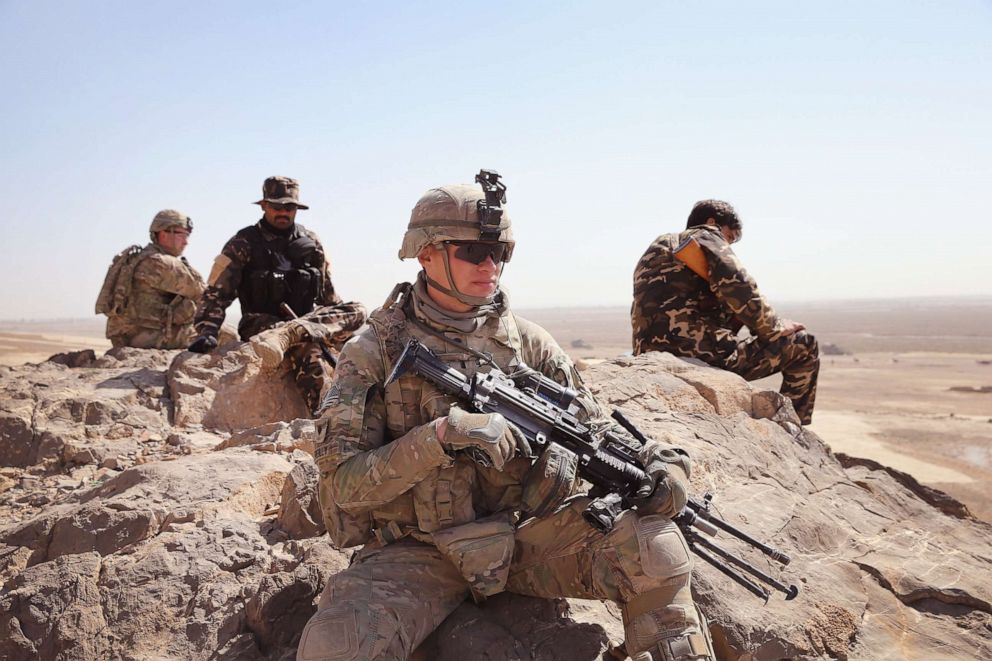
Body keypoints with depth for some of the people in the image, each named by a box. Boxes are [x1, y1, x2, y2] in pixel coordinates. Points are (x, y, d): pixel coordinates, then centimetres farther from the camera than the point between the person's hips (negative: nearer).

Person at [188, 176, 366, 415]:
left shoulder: (311, 241, 14)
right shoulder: (244, 243, 0)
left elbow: (327, 292, 22)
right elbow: (217, 291, -5)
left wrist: (342, 328, 18)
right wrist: (207, 331, -20)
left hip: (309, 319, 5)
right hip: (261, 324, -5)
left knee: (357, 311, -23)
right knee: (308, 348, -36)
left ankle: (285, 335, -40)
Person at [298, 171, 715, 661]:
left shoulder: (527, 341, 4)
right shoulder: (374, 351, -5)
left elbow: (594, 433, 9)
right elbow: (343, 483, -11)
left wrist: (657, 461, -12)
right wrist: (441, 437, -26)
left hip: (526, 531, 3)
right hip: (417, 550, -2)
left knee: (655, 548, -18)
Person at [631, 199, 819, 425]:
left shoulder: (655, 249, 29)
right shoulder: (705, 236, 6)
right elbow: (738, 289, -12)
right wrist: (775, 328, 2)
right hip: (700, 354, -8)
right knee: (804, 345, 7)